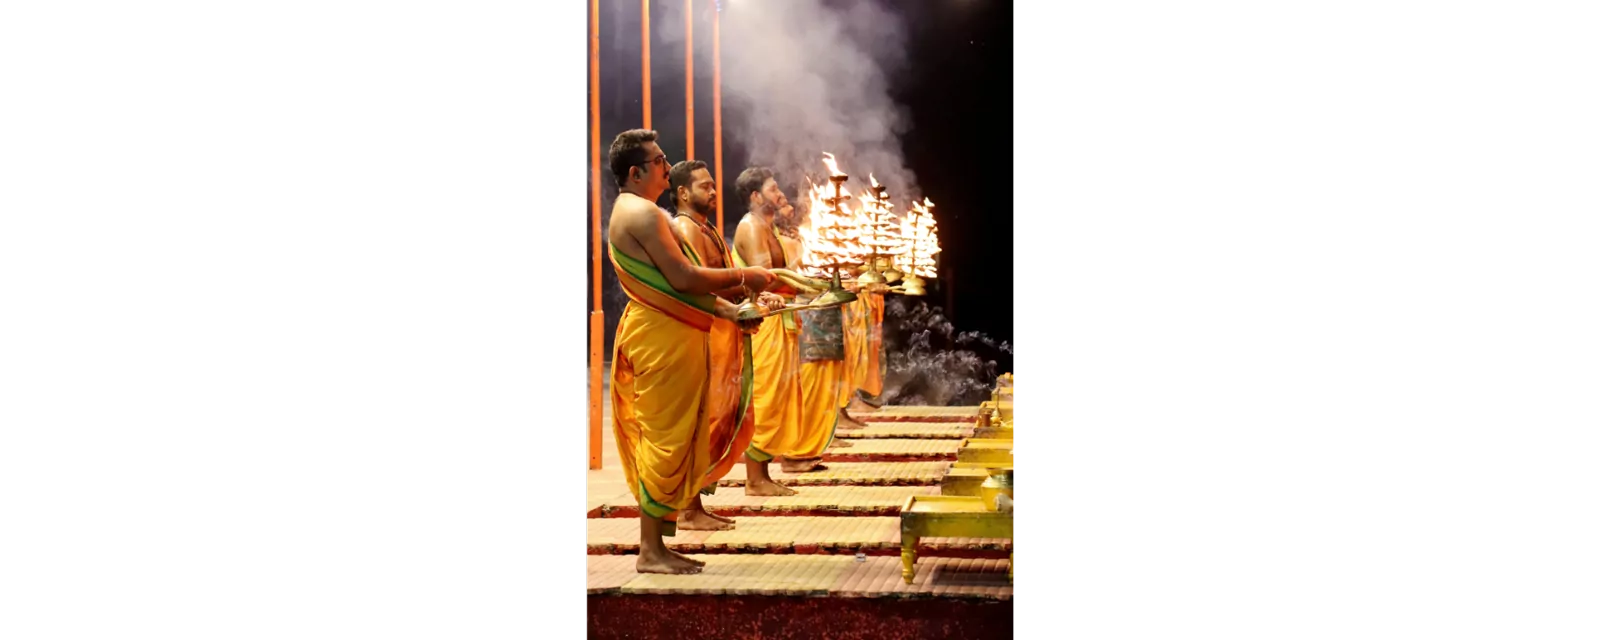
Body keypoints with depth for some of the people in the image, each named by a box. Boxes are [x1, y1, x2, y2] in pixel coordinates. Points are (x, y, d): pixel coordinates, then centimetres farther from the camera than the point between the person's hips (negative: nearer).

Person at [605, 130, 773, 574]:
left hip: (660, 333, 10)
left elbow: (674, 284, 20)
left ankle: (656, 543, 15)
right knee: (666, 439, -6)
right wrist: (742, 277, -9)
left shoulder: (633, 212, 20)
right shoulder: (642, 213, -14)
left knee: (662, 441, 11)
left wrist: (729, 312, 14)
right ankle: (651, 550, -1)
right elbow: (683, 278, -20)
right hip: (662, 337, -10)